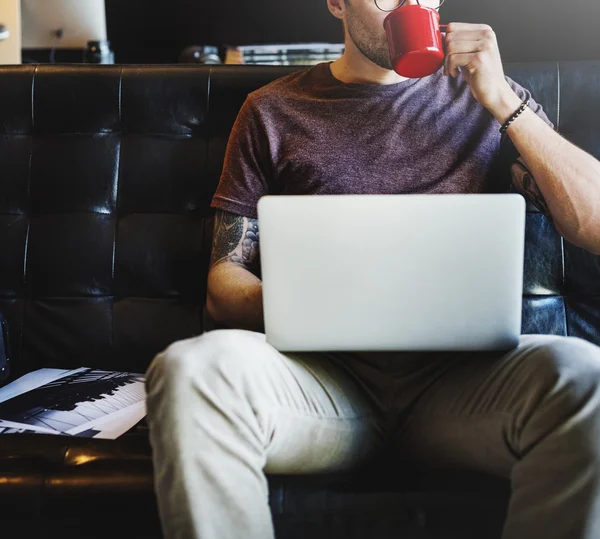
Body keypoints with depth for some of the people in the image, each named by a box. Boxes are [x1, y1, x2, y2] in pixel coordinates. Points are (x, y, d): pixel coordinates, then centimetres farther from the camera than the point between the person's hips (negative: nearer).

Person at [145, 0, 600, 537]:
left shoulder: (484, 96, 15)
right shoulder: (274, 110, 15)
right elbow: (225, 277, 11)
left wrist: (503, 102, -4)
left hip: (459, 370, 1)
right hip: (325, 369, 0)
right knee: (190, 368, -31)